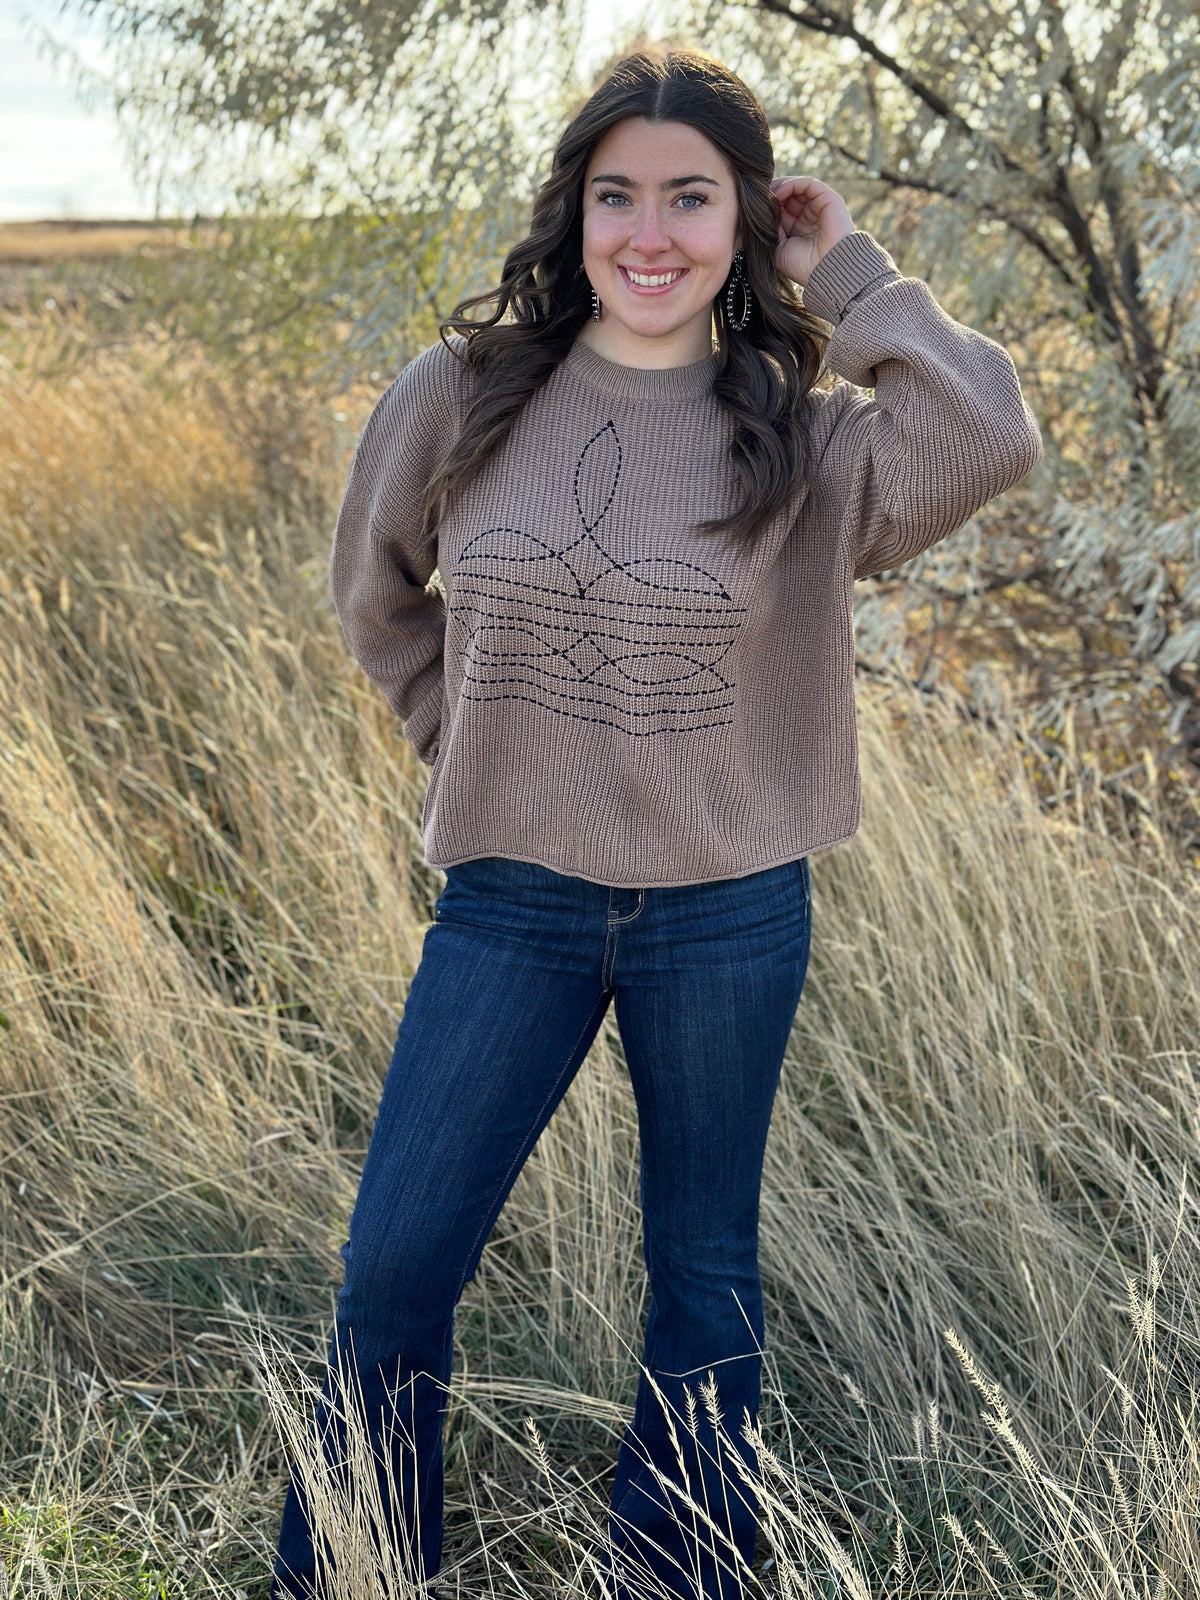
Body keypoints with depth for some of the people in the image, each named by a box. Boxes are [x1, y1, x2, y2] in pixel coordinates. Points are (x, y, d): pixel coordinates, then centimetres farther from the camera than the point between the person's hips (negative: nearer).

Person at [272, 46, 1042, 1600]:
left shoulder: (798, 433, -5)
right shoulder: (466, 392, -2)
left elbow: (990, 440, -25)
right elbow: (377, 593, 14)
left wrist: (848, 276, -14)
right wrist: (467, 741, 7)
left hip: (728, 914, -1)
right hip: (508, 903, 1)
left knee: (706, 1275, 15)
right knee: (393, 1270, 6)